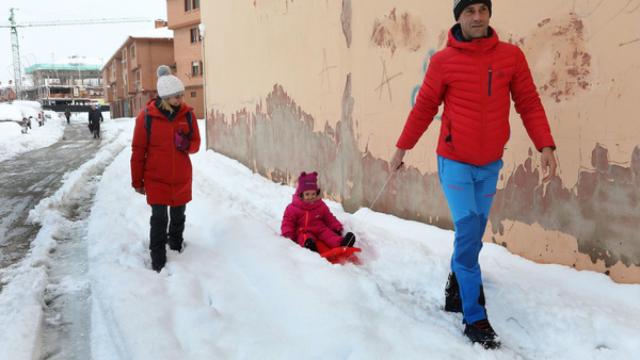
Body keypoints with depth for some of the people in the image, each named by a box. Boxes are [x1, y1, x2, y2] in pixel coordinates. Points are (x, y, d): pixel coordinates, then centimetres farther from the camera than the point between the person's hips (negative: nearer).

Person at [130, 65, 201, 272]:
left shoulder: (187, 113, -4)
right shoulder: (147, 116, -12)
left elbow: (196, 143, 5)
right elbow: (138, 150, -5)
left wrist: (186, 144, -19)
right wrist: (137, 181, -2)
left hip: (182, 178, 3)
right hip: (156, 179, -3)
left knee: (178, 216, 17)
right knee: (159, 219, -1)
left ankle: (177, 245, 39)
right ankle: (157, 261, 10)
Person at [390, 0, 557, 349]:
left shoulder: (511, 56, 0)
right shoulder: (443, 61, -6)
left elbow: (529, 104, 2)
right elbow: (424, 107, 2)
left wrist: (545, 145, -9)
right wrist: (402, 147, 6)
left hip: (490, 163, 3)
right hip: (454, 162, -3)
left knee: (473, 234, 13)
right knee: (468, 231, -9)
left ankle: (458, 286, 38)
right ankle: (474, 317, 2)